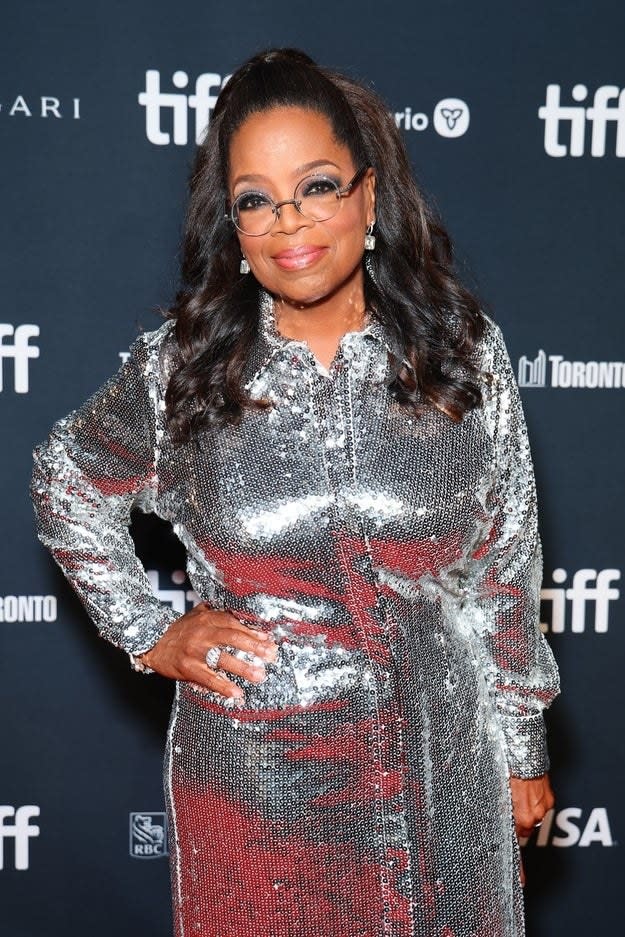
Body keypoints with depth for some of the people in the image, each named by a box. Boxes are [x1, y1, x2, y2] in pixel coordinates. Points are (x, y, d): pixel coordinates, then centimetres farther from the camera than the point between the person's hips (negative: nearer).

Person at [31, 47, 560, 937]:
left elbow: (506, 571, 1)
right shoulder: (178, 367, -7)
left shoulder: (465, 349, -5)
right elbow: (65, 484, 10)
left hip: (443, 772, 1)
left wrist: (522, 748, 6)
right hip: (255, 782, 0)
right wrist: (149, 634, 2)